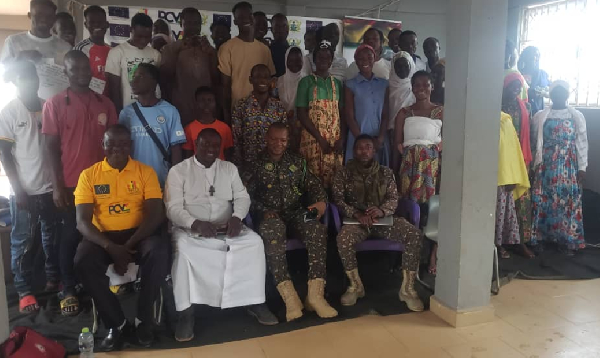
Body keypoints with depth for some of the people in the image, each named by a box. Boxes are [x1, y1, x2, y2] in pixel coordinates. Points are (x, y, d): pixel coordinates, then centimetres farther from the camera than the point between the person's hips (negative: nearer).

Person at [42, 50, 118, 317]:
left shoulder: (105, 104, 8)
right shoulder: (54, 104, -2)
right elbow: (51, 147, -4)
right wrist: (57, 186, -9)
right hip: (71, 184, -3)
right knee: (71, 236, 5)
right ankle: (68, 290, 17)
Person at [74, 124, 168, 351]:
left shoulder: (145, 172, 3)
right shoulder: (89, 175, 4)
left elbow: (156, 214, -6)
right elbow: (82, 221, -4)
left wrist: (130, 245, -20)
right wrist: (111, 247, -22)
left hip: (138, 234, -1)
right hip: (103, 237, 1)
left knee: (159, 251, -32)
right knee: (83, 261, -30)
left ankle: (144, 320, -11)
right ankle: (117, 324, -11)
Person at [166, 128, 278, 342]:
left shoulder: (229, 168, 14)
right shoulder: (178, 171, 2)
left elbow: (242, 196, 7)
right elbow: (173, 208, -7)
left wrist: (237, 216, -16)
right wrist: (196, 223, -26)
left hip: (225, 228, 3)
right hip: (190, 230, -3)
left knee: (254, 242, -22)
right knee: (182, 249, -35)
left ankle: (255, 302, -9)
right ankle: (185, 312, -24)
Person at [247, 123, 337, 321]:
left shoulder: (298, 162, 17)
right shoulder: (256, 163, 8)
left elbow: (314, 185, 10)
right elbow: (247, 194, -1)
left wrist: (321, 201, -12)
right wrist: (263, 211, -19)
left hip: (296, 213, 3)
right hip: (269, 215, -2)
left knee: (318, 229, -30)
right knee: (274, 230, -39)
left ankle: (315, 294, -33)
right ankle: (289, 295, -39)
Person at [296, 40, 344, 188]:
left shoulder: (337, 83, 11)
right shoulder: (306, 82, 0)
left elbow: (342, 113, 9)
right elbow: (301, 114, -6)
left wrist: (341, 138, -4)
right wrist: (320, 138, -10)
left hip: (335, 139, 3)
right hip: (313, 138, -3)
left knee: (333, 178, 3)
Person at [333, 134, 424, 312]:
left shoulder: (386, 172, 12)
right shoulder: (344, 173, 7)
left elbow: (393, 198, 4)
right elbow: (337, 199, -2)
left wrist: (382, 211, -20)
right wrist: (356, 213, -20)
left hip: (384, 218, 2)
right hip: (356, 219, -2)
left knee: (414, 234, -24)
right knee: (343, 238, -36)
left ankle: (407, 288, -13)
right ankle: (356, 285, -12)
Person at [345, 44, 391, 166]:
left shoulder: (384, 84, 8)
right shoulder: (351, 85, 1)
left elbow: (386, 115, 5)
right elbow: (349, 116, -2)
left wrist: (380, 138, -9)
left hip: (380, 140, 2)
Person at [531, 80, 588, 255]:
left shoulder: (577, 116, 4)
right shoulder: (540, 116, 5)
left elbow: (582, 142, 3)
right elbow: (535, 142, 6)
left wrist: (582, 167, -3)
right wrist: (535, 164, 2)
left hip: (569, 166, 0)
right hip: (546, 165, 0)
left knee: (568, 201, 1)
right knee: (543, 201, 2)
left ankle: (568, 240, 10)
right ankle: (540, 237, 12)